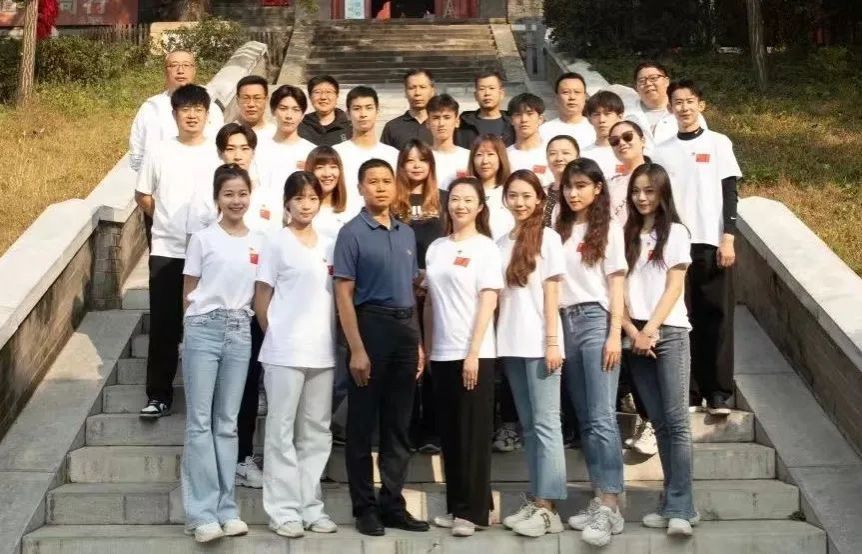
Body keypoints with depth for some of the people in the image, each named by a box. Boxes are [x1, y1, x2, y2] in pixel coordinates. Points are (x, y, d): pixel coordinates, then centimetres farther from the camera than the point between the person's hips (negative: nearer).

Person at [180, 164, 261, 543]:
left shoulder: (259, 242, 8)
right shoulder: (203, 238, -1)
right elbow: (188, 291, 3)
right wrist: (195, 326, 1)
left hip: (240, 332, 3)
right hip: (204, 329, -3)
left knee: (227, 422, 8)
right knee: (200, 421, -2)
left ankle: (226, 509, 12)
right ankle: (202, 513, 0)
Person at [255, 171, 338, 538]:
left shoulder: (330, 246, 11)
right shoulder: (277, 244, -2)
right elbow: (261, 299, 0)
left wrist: (337, 340, 7)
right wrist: (277, 337, -1)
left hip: (323, 352, 5)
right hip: (285, 352, -5)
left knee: (316, 432, 9)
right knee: (282, 430, 0)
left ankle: (310, 506, 18)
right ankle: (284, 510, 6)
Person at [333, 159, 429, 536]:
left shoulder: (407, 233, 12)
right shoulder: (352, 233, -5)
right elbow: (344, 294, -9)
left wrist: (418, 341, 12)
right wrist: (357, 349, -16)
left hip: (406, 328, 6)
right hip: (371, 325, -6)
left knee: (399, 424, 10)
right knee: (363, 423, 2)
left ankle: (393, 504, 19)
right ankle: (365, 507, 12)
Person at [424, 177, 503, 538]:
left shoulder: (485, 247, -3)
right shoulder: (436, 248, 12)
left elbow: (488, 302, -10)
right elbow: (430, 301, 14)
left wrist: (473, 353, -16)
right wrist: (426, 349, 8)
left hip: (473, 353, -5)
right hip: (442, 353, 5)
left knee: (473, 433, -1)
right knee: (449, 432, 9)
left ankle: (474, 511, 5)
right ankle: (455, 506, 18)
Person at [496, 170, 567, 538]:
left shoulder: (547, 238, -1)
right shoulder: (501, 243, 12)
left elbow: (551, 293, -5)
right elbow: (499, 295, 11)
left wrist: (552, 342, -10)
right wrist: (497, 340, 4)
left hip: (539, 343, -5)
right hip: (511, 344, 5)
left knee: (545, 423, -4)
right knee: (528, 425, 9)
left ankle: (547, 507, -4)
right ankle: (535, 501, 13)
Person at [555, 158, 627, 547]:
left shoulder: (608, 229, 2)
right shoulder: (560, 230, 14)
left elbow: (616, 285, -2)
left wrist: (614, 335, -10)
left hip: (596, 320, -5)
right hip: (566, 322, 5)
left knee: (602, 417, -12)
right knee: (584, 418, 7)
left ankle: (610, 507, -13)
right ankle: (601, 500, 13)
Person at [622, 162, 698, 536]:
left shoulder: (675, 233, 4)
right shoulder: (626, 235, 13)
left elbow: (674, 287, -4)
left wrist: (650, 330, -12)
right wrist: (632, 332, -6)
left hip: (669, 332, -4)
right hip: (636, 336, 4)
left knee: (676, 421, -8)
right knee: (659, 422, 5)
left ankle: (679, 508, -10)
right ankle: (675, 503, 8)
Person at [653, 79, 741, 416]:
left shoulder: (718, 144, 4)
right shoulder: (663, 151, 10)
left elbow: (729, 193, 1)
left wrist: (728, 238, -8)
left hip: (712, 243, -2)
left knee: (717, 316, -2)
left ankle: (719, 391, 2)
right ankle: (691, 389, 7)